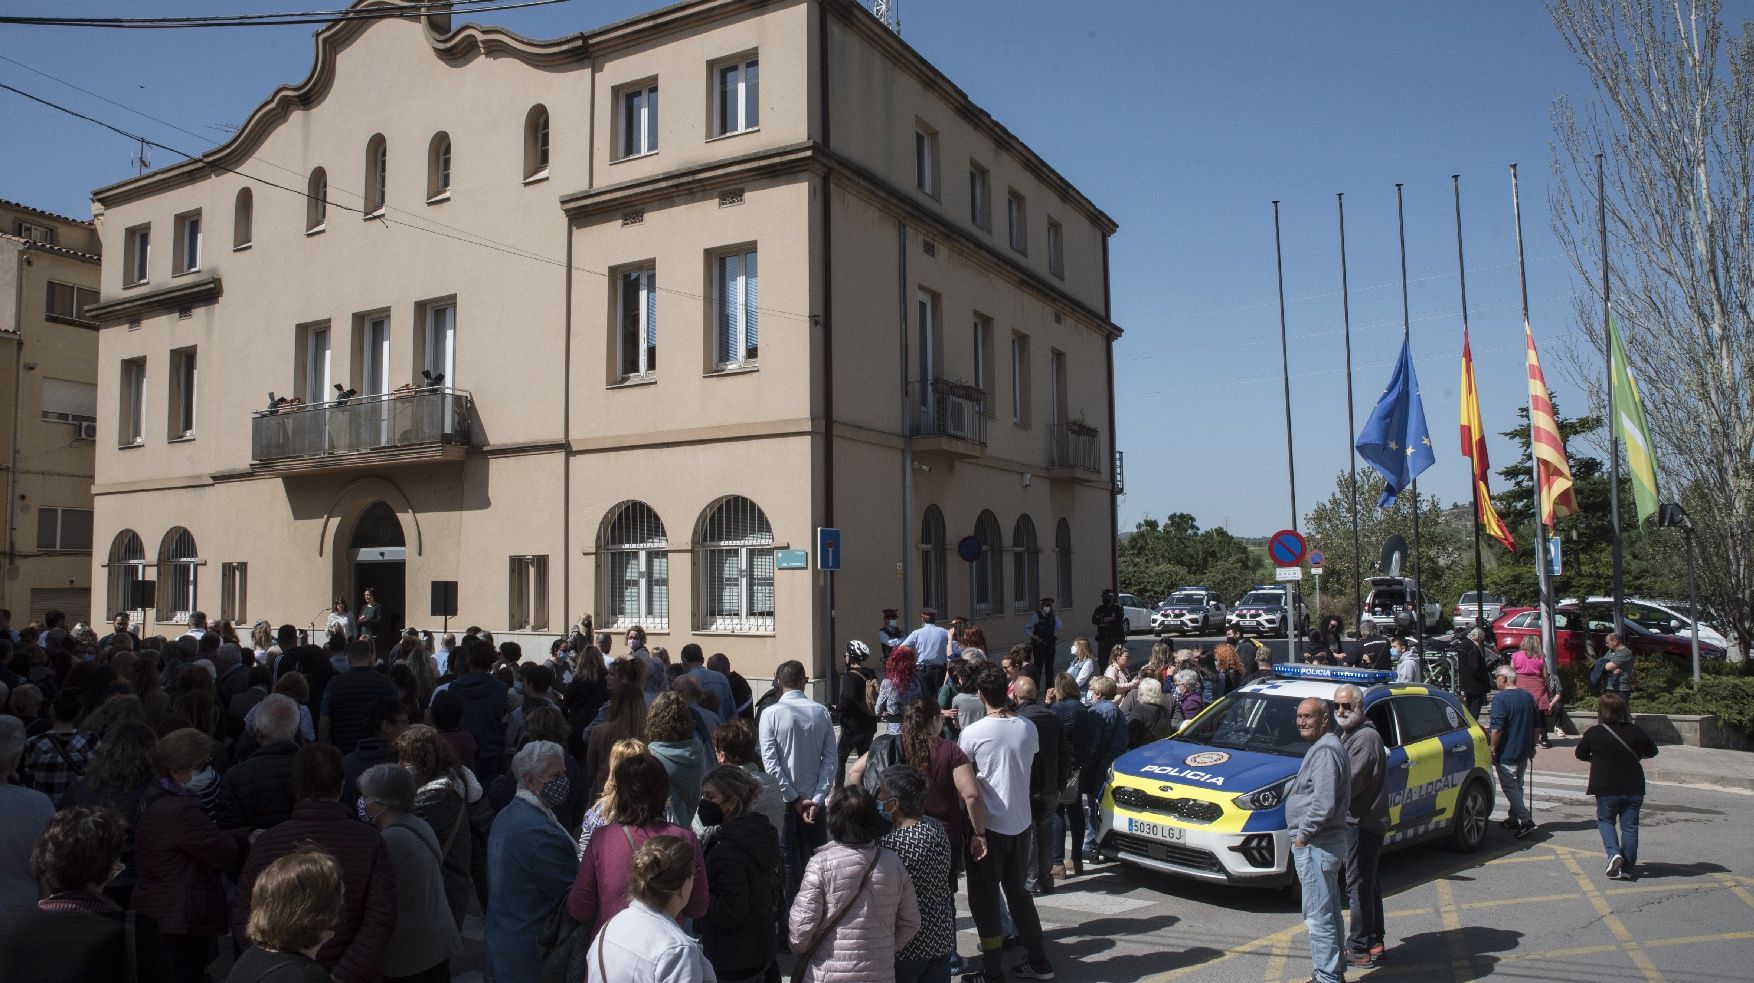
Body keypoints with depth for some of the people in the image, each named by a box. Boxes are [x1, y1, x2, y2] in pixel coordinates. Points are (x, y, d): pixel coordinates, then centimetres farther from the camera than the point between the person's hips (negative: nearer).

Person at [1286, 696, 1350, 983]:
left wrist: (1303, 833, -17)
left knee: (1318, 915, -4)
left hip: (1315, 844, -11)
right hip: (1329, 841, 11)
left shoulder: (1325, 751, -20)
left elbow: (1324, 804, -26)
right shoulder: (1327, 746, 14)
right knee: (1330, 911, 19)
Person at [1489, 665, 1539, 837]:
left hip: (1506, 753, -8)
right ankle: (1513, 820, 26)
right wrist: (1531, 745, 22)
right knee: (1517, 786, 18)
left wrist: (1493, 748, -12)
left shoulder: (1500, 698, -16)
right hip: (1524, 752, 8)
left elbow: (1497, 728, -22)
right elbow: (1537, 725, 14)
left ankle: (1526, 821, -12)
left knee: (1510, 788, -3)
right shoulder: (1528, 696, 8)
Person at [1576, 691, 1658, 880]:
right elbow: (1652, 751, 10)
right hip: (1634, 788, 2)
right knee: (1629, 826, 11)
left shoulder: (1593, 733, -11)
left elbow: (1580, 755, 1)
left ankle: (1614, 853, -4)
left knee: (1605, 820, 18)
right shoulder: (1635, 731, -6)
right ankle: (1627, 869, 16)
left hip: (1606, 789, -2)